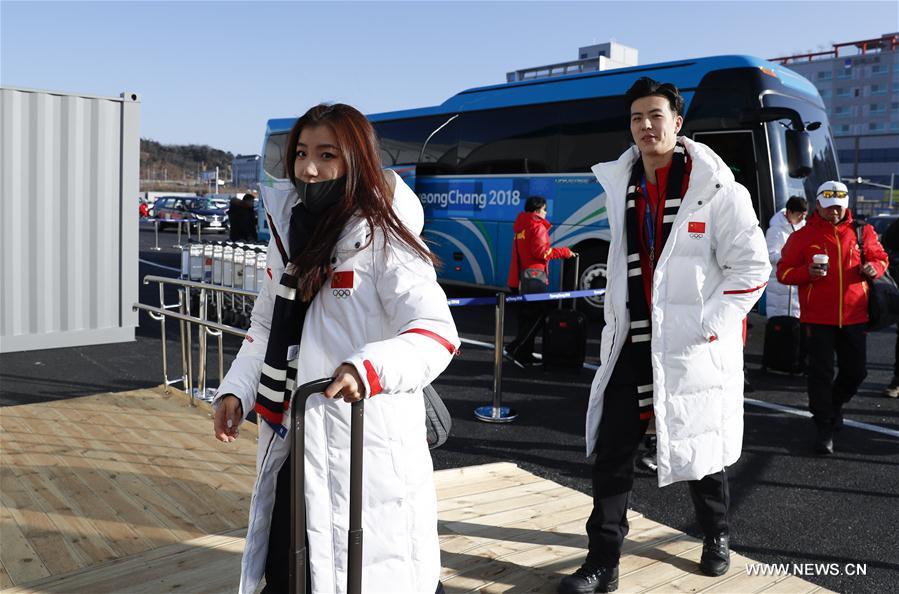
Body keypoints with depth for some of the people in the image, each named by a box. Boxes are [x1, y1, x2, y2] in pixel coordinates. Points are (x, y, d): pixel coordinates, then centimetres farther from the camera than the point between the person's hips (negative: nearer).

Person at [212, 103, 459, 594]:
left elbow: (437, 333, -24)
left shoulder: (382, 240, -14)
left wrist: (369, 368, -41)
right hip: (293, 439, 7)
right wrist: (237, 389, 4)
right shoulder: (288, 233, 8)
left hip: (367, 445, -7)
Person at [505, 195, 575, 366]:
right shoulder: (538, 226, -8)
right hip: (534, 277, -9)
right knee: (538, 315, -6)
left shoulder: (521, 227, 19)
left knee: (527, 317, 12)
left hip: (519, 279, 9)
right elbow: (541, 252, -17)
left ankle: (525, 355, 13)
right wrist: (565, 252, -10)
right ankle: (515, 348, -12)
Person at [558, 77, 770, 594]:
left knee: (703, 446, 13)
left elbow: (752, 265, -9)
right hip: (632, 343, 5)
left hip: (693, 347, -4)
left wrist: (710, 324, -15)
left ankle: (717, 535, 40)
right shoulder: (623, 187, 8)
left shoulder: (716, 189, -9)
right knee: (611, 451, 1)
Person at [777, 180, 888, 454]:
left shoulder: (862, 232, 7)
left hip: (854, 317, 3)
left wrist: (874, 267, -4)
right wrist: (807, 272, -20)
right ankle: (823, 428, 10)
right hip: (817, 317, -3)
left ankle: (833, 404, 41)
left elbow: (880, 256, 19)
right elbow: (783, 271, -1)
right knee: (821, 372, -1)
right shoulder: (803, 236, -1)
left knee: (856, 371, 12)